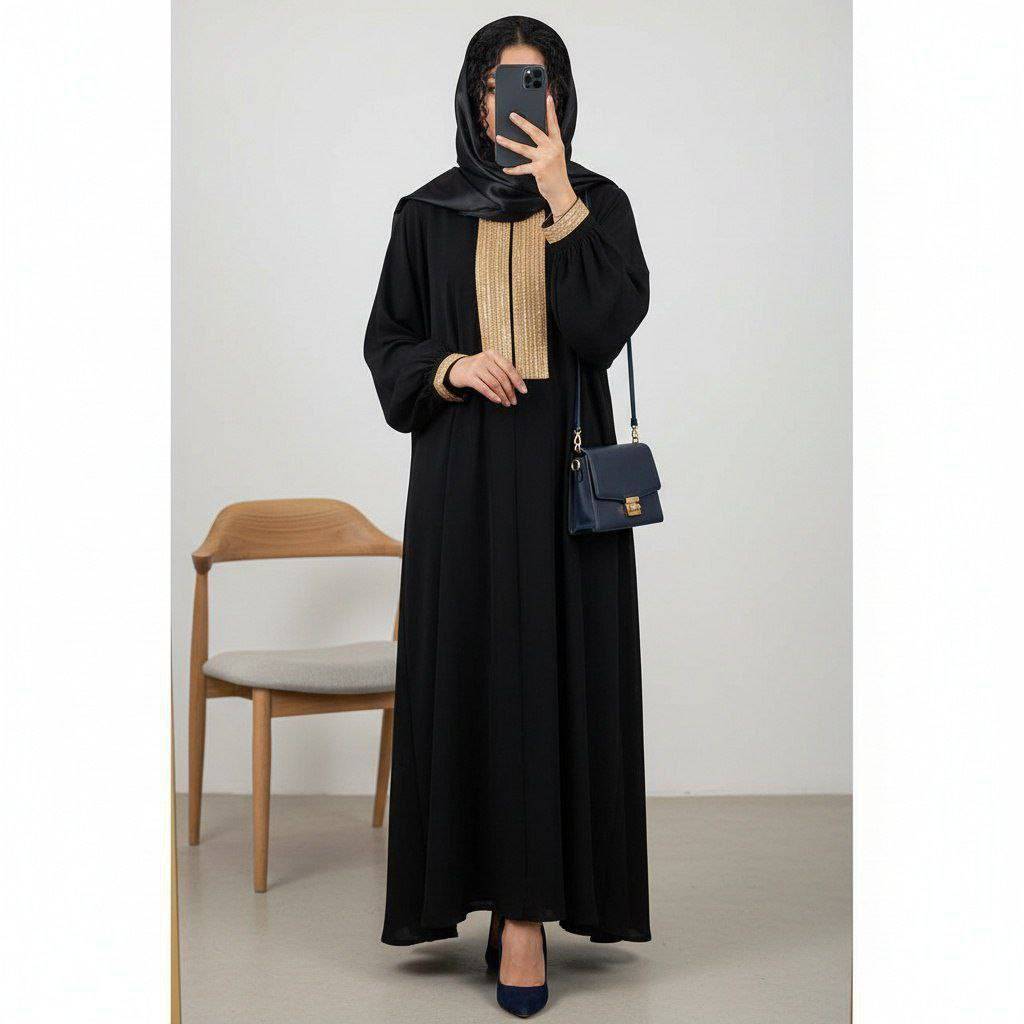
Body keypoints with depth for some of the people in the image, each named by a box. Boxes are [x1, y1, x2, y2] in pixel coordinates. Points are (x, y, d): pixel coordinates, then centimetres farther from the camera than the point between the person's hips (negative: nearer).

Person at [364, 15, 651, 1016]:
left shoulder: (598, 201, 5)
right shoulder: (428, 214, 8)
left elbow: (611, 319, -11)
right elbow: (387, 343, 8)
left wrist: (560, 197, -14)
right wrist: (452, 366, -12)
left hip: (563, 472, -1)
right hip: (462, 478, 1)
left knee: (552, 671, -2)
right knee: (470, 671, 1)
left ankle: (525, 908, 3)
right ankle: (473, 877, 15)